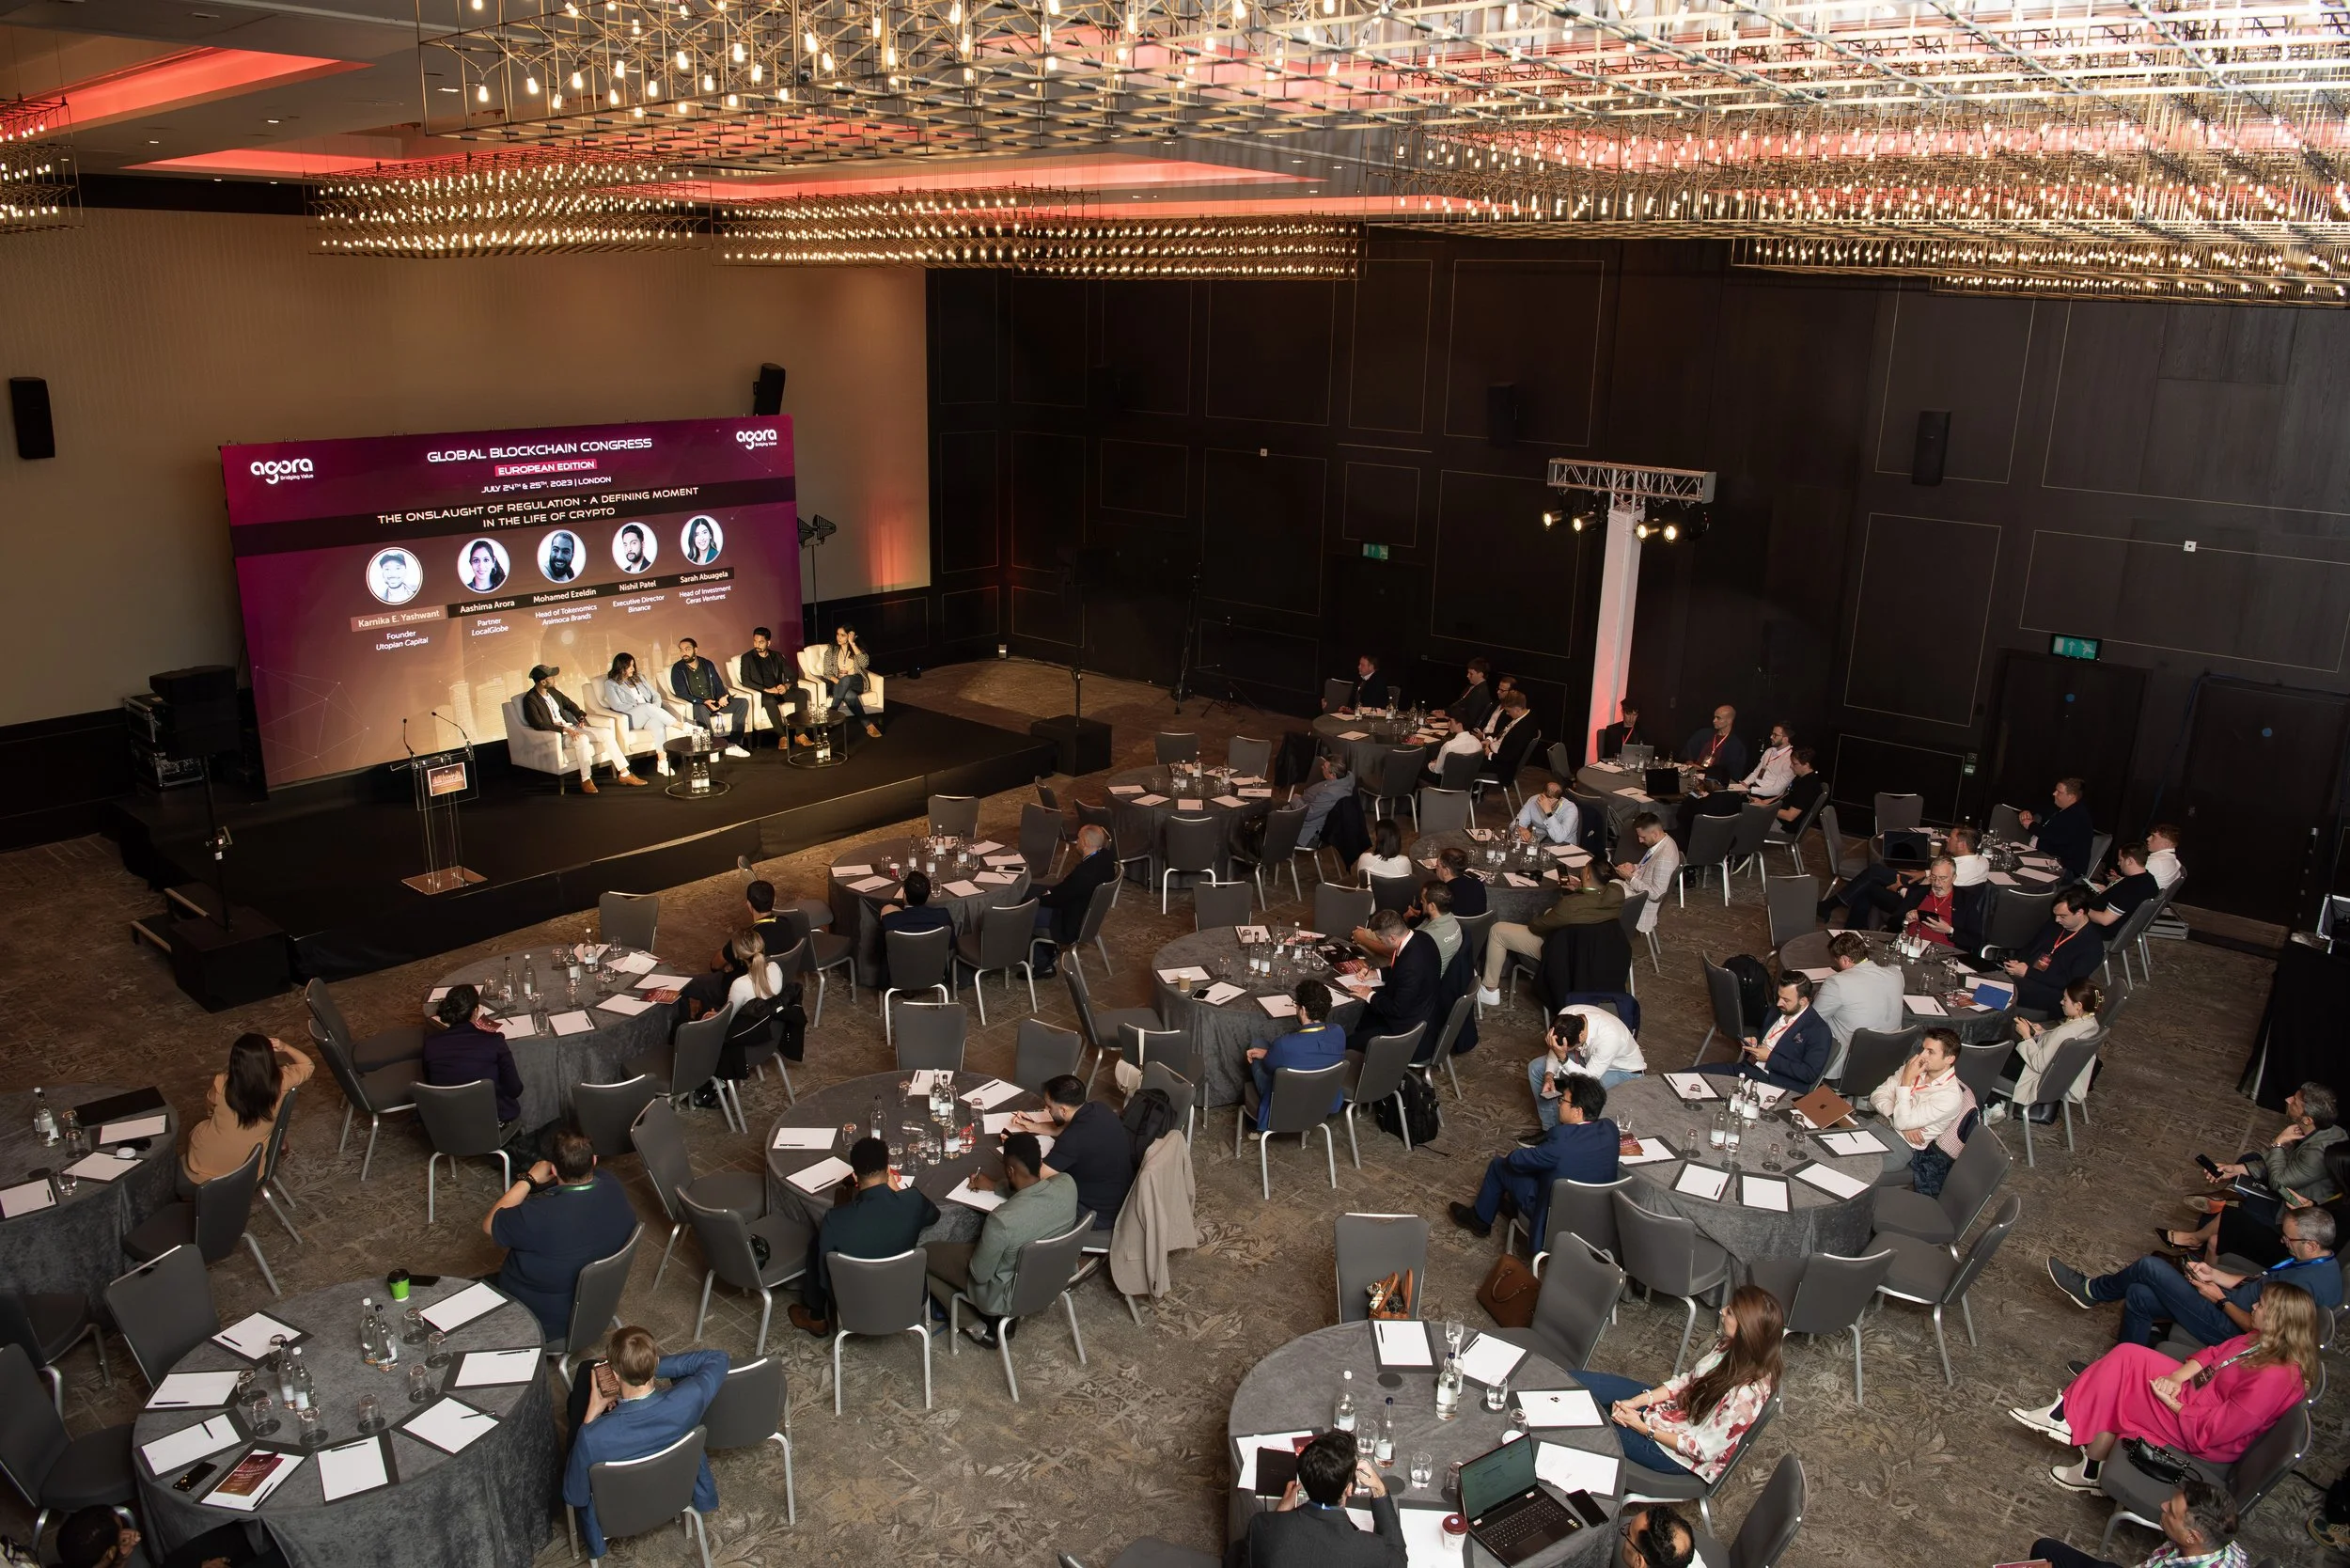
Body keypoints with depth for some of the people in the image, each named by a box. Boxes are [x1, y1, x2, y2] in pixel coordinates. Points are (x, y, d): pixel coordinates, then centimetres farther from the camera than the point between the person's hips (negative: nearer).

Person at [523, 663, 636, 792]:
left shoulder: (553, 692, 12)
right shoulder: (530, 700, -12)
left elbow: (570, 704, 27)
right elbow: (539, 725, -20)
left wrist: (580, 717, 9)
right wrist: (564, 729, -26)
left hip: (570, 727, 8)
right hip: (555, 736, -8)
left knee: (606, 732, -8)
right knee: (582, 738, -37)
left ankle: (624, 774, -7)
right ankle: (586, 780, -26)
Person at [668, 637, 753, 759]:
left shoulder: (707, 664, 10)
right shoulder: (677, 669, -3)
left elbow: (718, 684, 12)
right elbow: (681, 694, -11)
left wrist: (722, 696, -12)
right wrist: (704, 702, -24)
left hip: (714, 703, 5)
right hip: (695, 705, -5)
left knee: (743, 703, -13)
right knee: (701, 709, -42)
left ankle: (733, 744, -20)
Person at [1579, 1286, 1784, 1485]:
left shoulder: (1746, 1393, -35)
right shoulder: (1729, 1344, -12)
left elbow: (1703, 1448, -25)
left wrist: (1644, 1429, -19)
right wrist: (1636, 1402, -9)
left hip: (1680, 1454, -7)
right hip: (1673, 1408, 7)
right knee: (1575, 1384, -5)